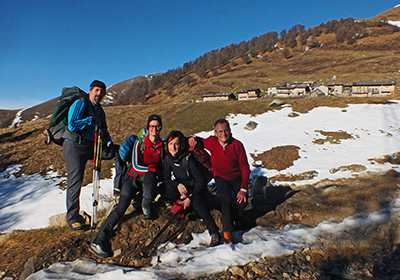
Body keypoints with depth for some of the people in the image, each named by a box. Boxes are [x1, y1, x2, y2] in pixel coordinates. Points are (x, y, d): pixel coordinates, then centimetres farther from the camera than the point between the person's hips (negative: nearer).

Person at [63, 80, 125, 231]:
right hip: (75, 146, -6)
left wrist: (108, 142, -3)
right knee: (75, 182, -7)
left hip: (93, 146, 7)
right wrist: (90, 120, -17)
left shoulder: (100, 110, 15)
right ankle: (72, 218, 6)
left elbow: (103, 129, 15)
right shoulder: (80, 104, -6)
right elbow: (72, 125, -16)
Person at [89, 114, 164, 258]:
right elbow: (135, 165, -11)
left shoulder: (162, 145, 4)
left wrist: (152, 173, -7)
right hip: (133, 177, -2)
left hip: (149, 180, 2)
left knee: (149, 176, -36)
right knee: (123, 204, -21)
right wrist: (153, 169, -14)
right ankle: (99, 240, -23)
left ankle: (146, 204, -13)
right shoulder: (140, 143, -5)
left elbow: (162, 167, 11)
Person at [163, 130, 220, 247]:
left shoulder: (188, 159, -23)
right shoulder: (168, 159, -8)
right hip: (181, 188, 4)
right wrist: (177, 184, -22)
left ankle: (214, 232, -20)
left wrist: (190, 198, -25)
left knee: (197, 202, -30)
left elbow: (201, 181, -20)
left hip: (196, 188, -4)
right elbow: (166, 179, -2)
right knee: (170, 193, -25)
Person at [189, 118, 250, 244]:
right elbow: (200, 141, 12)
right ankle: (227, 230, -9)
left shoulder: (237, 145, -15)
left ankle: (233, 219, 18)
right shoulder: (212, 142, -11)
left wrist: (243, 189, -19)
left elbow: (245, 168, -11)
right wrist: (193, 138, -14)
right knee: (226, 198, -25)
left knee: (242, 202, -16)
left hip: (237, 178, 0)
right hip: (221, 177, 0)